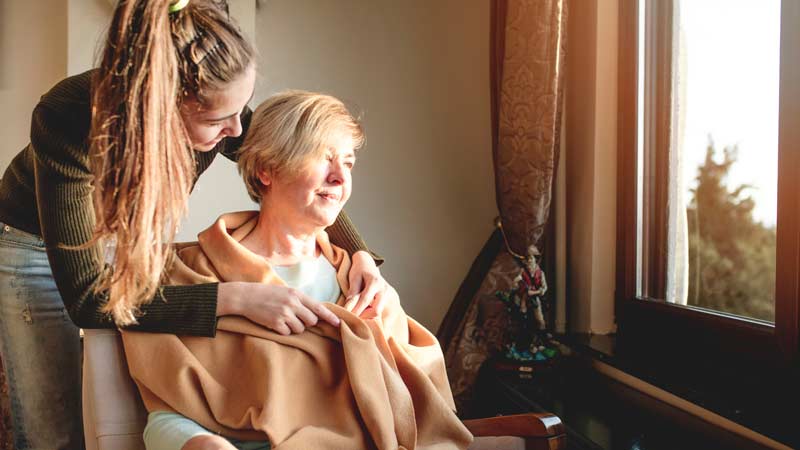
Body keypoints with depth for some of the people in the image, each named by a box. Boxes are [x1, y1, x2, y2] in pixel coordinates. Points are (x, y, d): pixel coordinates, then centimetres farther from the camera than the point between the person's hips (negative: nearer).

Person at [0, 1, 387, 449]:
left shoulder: (214, 109, -26)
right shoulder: (67, 121, -38)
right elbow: (86, 299, -38)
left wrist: (360, 253, -23)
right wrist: (236, 298, -45)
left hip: (142, 238, 4)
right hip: (39, 245, -3)